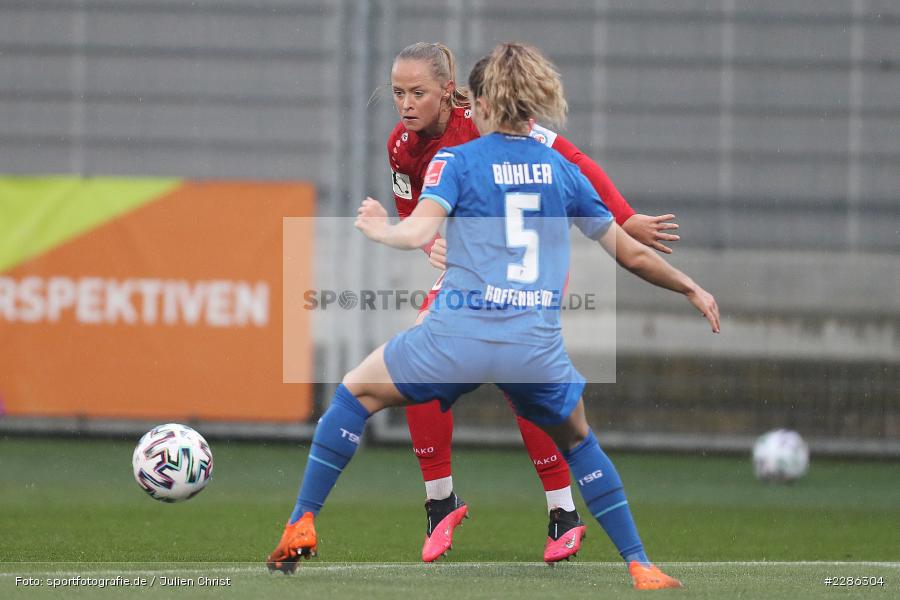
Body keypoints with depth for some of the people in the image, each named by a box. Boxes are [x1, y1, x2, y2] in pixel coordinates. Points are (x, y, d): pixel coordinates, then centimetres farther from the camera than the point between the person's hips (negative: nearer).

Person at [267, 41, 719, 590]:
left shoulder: (456, 161, 4)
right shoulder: (563, 170, 14)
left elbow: (419, 232, -11)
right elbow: (632, 254, 18)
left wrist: (381, 229, 10)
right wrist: (693, 290, 32)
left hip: (459, 336, -2)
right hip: (538, 350, 3)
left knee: (356, 392, 21)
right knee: (579, 443, 28)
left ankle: (303, 525, 14)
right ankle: (640, 568, 18)